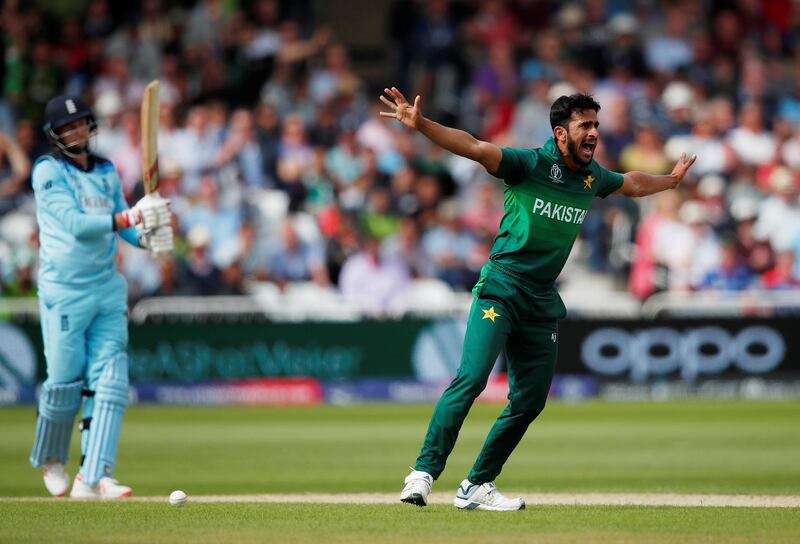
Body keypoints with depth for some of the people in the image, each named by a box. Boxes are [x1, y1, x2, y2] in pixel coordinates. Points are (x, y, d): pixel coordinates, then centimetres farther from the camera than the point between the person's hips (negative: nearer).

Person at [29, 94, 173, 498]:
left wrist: (147, 237, -8)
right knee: (65, 383, 0)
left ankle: (93, 478, -8)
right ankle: (50, 459, 28)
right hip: (64, 292, -5)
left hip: (107, 289, 5)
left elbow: (123, 225, 15)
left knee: (109, 383, -6)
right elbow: (75, 223, -19)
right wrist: (130, 217, -28)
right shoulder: (48, 172, -8)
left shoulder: (107, 172, 12)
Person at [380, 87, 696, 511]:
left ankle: (477, 486, 16)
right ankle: (424, 472, -23)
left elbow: (632, 184, 34)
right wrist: (420, 125, -36)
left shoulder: (592, 178, 10)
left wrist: (670, 181, 39)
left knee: (530, 400, 6)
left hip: (543, 301, 7)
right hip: (500, 290, -7)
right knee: (472, 377, -22)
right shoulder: (530, 164, -10)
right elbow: (474, 147, -24)